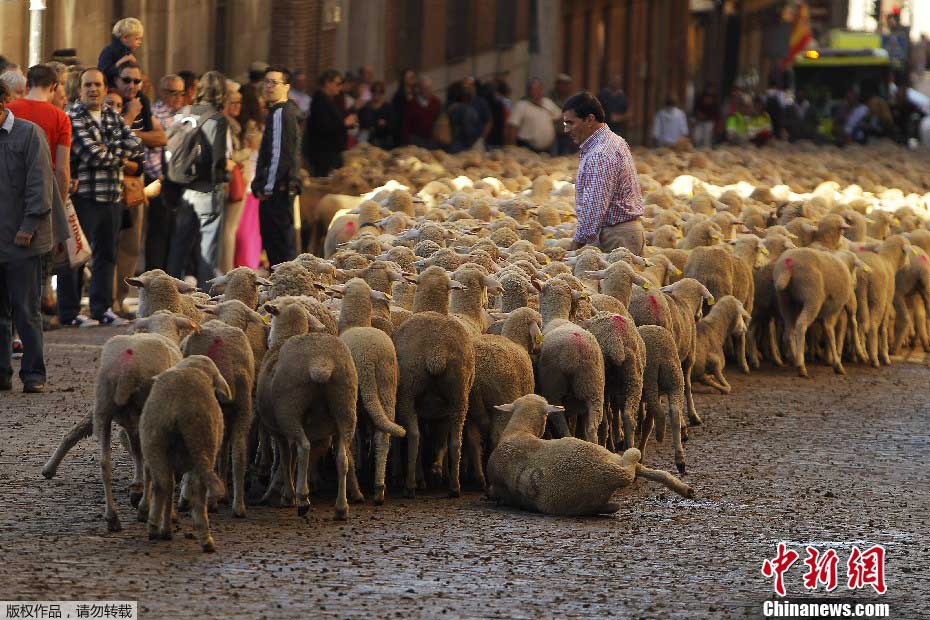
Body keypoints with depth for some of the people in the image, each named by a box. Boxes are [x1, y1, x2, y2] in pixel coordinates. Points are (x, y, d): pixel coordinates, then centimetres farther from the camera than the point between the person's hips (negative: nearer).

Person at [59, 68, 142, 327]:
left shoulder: (113, 118, 15)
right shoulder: (73, 118, -7)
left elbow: (136, 145, 2)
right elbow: (93, 155, -16)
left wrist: (108, 148, -11)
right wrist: (120, 152, 0)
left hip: (112, 197, 7)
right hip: (84, 196, -7)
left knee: (106, 254, 12)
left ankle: (102, 309, 21)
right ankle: (69, 313, 2)